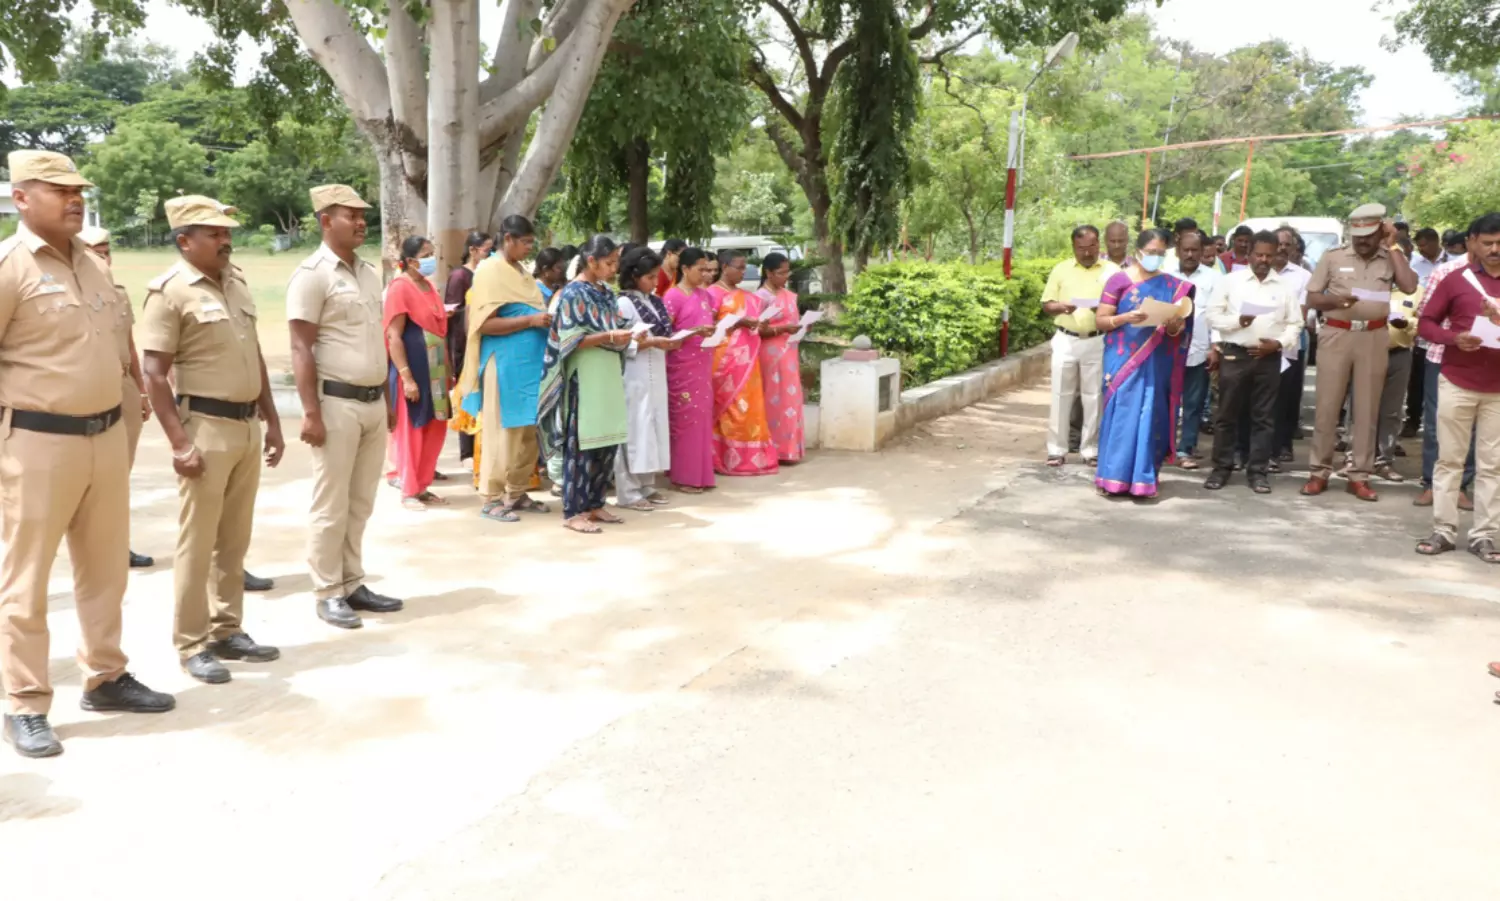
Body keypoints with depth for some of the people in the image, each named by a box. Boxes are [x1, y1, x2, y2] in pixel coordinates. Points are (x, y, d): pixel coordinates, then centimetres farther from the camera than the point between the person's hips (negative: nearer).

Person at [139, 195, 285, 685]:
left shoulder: (237, 281, 11)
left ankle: (228, 631, 25)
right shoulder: (170, 290, -10)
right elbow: (156, 374, -13)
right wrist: (180, 443, -19)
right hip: (206, 427, -7)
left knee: (235, 540, 14)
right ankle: (192, 644, 12)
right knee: (197, 542, 1)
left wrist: (271, 421, 14)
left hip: (247, 426, 7)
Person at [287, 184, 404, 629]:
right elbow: (301, 349, -13)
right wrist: (311, 412, -19)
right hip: (337, 404, -7)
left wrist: (387, 399, 18)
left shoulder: (369, 272, 13)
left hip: (373, 402, 7)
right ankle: (328, 594, 10)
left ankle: (352, 584, 22)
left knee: (361, 503, 13)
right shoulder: (312, 275, -9)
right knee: (331, 506, 0)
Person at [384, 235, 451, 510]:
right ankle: (409, 492, 10)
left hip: (433, 369, 8)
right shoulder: (400, 287, -12)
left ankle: (422, 487, 22)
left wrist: (448, 369, 17)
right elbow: (394, 337, -17)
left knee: (435, 429, 11)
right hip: (411, 369, -8)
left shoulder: (428, 286, 13)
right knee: (410, 431, 0)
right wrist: (406, 377, -22)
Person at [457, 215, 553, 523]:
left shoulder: (523, 273, 16)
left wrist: (545, 319, 6)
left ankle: (517, 492, 20)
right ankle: (491, 498, 5)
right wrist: (531, 320, -20)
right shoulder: (489, 271, -10)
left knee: (527, 432, 10)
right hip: (504, 365, -8)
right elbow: (485, 323, -17)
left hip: (529, 363, 8)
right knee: (501, 432, -3)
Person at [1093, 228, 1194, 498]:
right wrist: (1126, 317, -20)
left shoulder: (1172, 285, 7)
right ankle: (1114, 476, 3)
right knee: (1121, 415, -3)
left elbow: (1177, 331, 7)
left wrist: (1174, 325, -15)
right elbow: (1101, 321, -3)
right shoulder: (1119, 280, -1)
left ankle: (1142, 477, 9)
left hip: (1155, 362, 3)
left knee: (1150, 417, 2)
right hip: (1123, 359, -2)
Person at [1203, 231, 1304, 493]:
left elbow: (1295, 324, 7)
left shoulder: (1287, 286, 7)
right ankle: (1222, 467, 13)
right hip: (1234, 354, -1)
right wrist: (1237, 320, -17)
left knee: (1264, 417, 5)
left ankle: (1258, 471, 12)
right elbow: (1212, 314, -1)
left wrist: (1278, 343, -11)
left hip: (1269, 357, 1)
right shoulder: (1230, 280, 2)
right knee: (1227, 414, 4)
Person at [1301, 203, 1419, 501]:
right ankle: (1320, 472, 9)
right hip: (1336, 335, -1)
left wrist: (1393, 247, -6)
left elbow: (1410, 287, -11)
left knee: (1367, 409, 5)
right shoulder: (1333, 257, 3)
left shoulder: (1391, 258, 6)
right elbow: (1311, 298, 3)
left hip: (1373, 338, 1)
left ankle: (1359, 476, 11)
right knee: (1327, 406, 1)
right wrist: (1336, 300, -17)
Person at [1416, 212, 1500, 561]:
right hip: (1457, 383, -1)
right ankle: (1443, 530, 9)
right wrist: (1454, 338, -15)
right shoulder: (1455, 280, 1)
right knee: (1449, 458, 3)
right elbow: (1426, 322, 3)